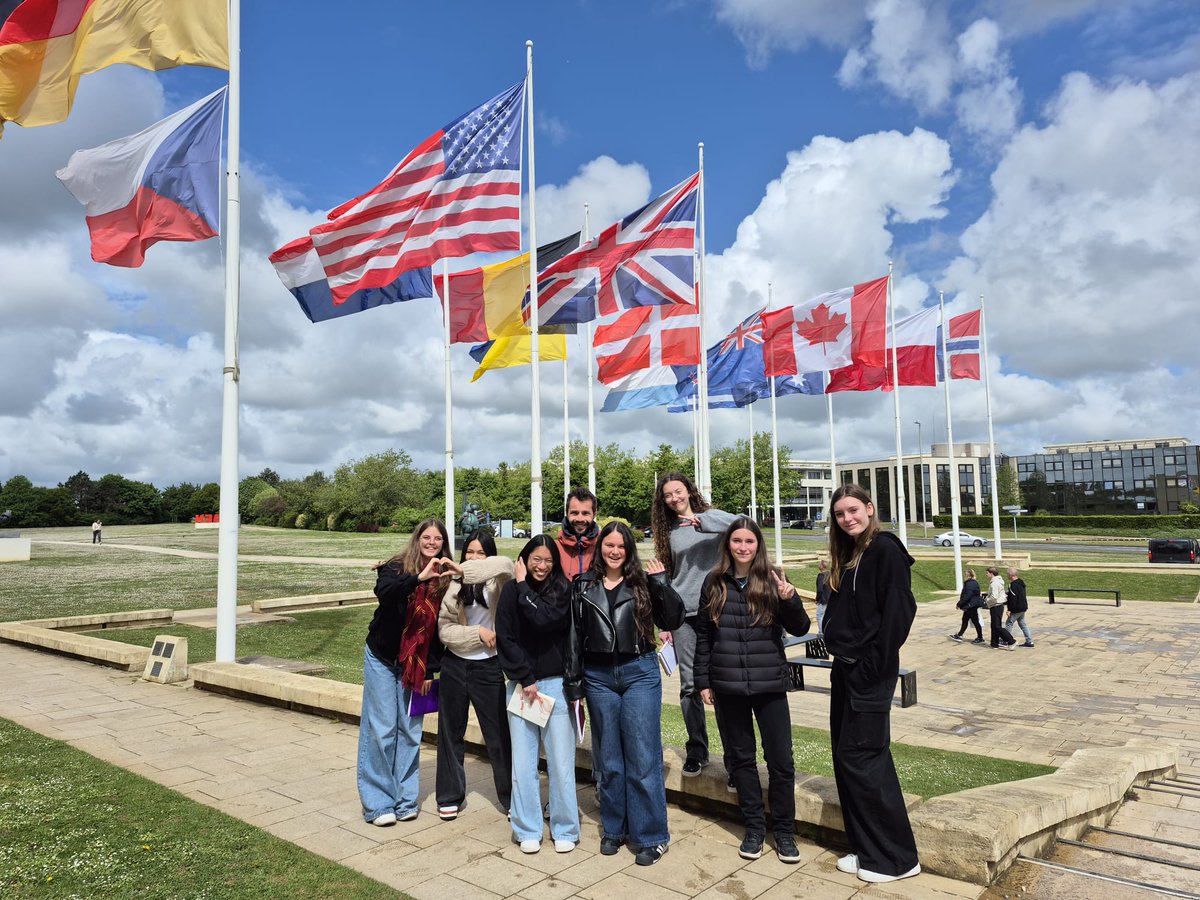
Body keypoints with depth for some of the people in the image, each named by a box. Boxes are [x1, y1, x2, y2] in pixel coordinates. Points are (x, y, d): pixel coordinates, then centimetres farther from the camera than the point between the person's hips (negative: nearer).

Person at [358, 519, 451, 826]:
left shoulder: (443, 580, 0)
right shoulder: (397, 567, -11)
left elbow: (440, 629, 3)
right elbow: (383, 592, -34)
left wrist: (430, 671, 1)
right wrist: (418, 578, -46)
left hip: (416, 666, 3)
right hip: (382, 659, -3)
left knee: (410, 732, 6)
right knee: (381, 729, -1)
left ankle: (405, 799, 19)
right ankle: (378, 803, 10)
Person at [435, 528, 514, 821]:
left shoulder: (497, 581, -8)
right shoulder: (454, 585, -1)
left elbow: (505, 565, -33)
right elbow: (445, 629, -6)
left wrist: (463, 569, -40)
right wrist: (477, 632, -18)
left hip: (488, 667, -2)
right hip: (455, 666, 3)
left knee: (499, 733, 5)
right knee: (450, 732, 13)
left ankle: (510, 797, 21)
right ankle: (450, 796, 29)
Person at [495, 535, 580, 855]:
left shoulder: (562, 589, -1)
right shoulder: (510, 591, 2)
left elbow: (545, 619, -19)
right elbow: (504, 638, -1)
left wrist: (524, 587, -9)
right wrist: (525, 679, -6)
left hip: (555, 683, -1)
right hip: (520, 684, 1)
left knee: (561, 760, 2)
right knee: (522, 760, 4)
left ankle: (564, 829, 17)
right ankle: (527, 831, 18)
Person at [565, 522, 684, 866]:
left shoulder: (643, 583, 1)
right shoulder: (584, 586, 5)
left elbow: (672, 621, -6)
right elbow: (574, 635, 6)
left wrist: (661, 582, -14)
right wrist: (573, 679, 3)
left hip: (639, 673, -2)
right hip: (598, 676, 2)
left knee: (643, 756, 0)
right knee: (607, 757, 12)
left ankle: (651, 836, 13)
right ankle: (613, 829, 29)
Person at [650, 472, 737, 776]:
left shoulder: (712, 517, 2)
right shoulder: (669, 531, 13)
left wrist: (701, 520, -23)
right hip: (683, 614, 3)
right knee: (689, 684, 4)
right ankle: (697, 751, 17)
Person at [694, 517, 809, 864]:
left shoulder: (772, 581, -3)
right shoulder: (714, 583, 2)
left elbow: (799, 628, -4)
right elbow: (703, 635, 7)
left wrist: (790, 599, -22)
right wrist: (703, 680, 5)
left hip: (769, 684, -1)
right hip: (727, 686, 2)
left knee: (781, 760, 3)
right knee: (740, 758, 12)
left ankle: (784, 830, 22)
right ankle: (754, 827, 28)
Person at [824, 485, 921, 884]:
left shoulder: (886, 550, -11)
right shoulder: (847, 557, 14)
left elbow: (898, 611, -18)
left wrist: (873, 666, -18)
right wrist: (841, 663, 9)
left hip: (870, 672, -9)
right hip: (844, 669, 9)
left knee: (861, 758, -3)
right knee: (846, 757, 12)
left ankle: (896, 858, 11)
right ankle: (866, 849, 24)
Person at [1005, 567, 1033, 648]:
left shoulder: (1013, 585, -20)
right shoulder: (1021, 582, 12)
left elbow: (1013, 598, -23)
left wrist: (1009, 609, -19)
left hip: (1017, 609, -10)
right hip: (1023, 607, 10)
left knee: (1009, 623, -1)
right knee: (1022, 624, 15)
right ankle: (1029, 641, 14)